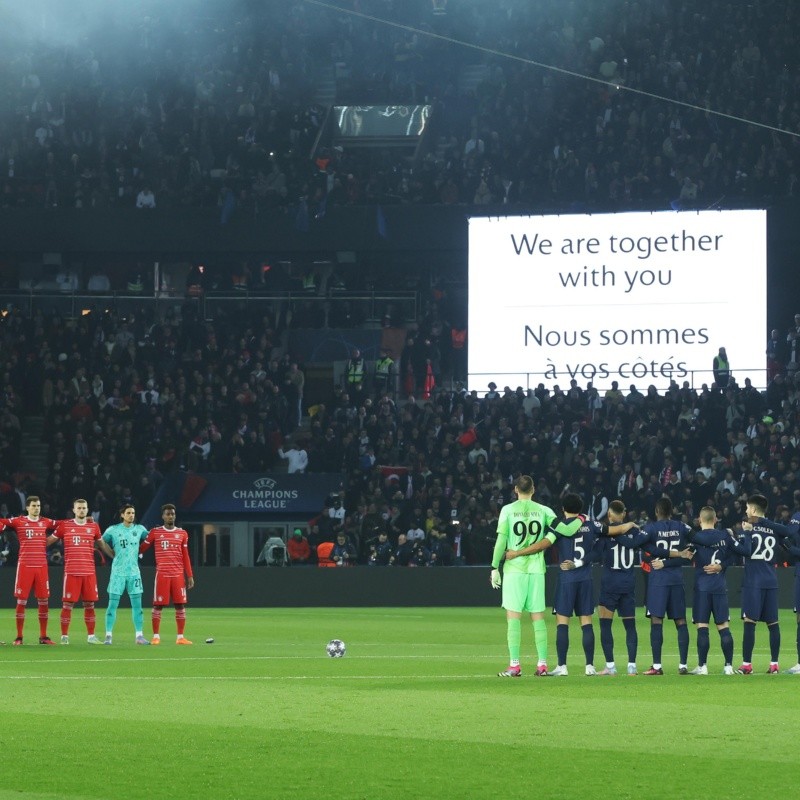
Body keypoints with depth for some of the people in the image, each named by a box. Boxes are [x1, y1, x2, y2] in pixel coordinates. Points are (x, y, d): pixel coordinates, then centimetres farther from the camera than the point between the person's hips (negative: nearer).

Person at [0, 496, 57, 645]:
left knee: (43, 601, 4)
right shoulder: (18, 522, 2)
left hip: (41, 566, 3)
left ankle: (43, 636, 11)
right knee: (21, 601, -1)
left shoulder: (45, 522, 11)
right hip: (24, 565, -3)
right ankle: (19, 637, 4)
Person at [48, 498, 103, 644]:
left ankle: (91, 636, 12)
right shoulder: (64, 525, 3)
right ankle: (64, 636, 2)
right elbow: (49, 541, 11)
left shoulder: (93, 527, 10)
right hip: (71, 571, -2)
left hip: (89, 572, 3)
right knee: (67, 604, -3)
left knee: (90, 604, 5)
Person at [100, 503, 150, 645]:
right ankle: (108, 635, 2)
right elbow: (101, 542, 7)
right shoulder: (113, 530, -1)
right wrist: (113, 554, 3)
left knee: (137, 605, 2)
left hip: (134, 572, 3)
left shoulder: (139, 529, 6)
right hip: (118, 572, -3)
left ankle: (139, 635, 6)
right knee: (113, 604, -3)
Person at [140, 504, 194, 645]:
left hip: (178, 574, 2)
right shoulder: (155, 532, 4)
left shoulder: (182, 534, 10)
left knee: (180, 605, -1)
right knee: (158, 605, -2)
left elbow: (185, 556, 10)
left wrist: (190, 575, 7)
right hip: (162, 574, -2)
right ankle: (156, 636, 4)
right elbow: (141, 548, 9)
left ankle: (180, 637, 3)